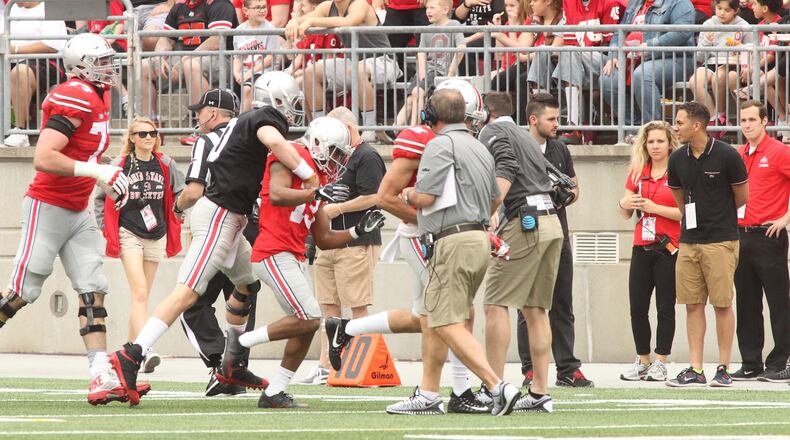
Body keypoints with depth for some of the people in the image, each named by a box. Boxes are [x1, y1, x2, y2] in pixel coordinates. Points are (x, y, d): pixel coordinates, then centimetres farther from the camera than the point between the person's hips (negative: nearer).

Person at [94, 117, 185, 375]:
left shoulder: (165, 165, 2)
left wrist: (175, 221, 6)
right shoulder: (119, 166, -5)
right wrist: (106, 227, 1)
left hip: (156, 236, 4)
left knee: (141, 296, 11)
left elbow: (181, 192, 14)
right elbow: (99, 197, 5)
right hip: (129, 235, -4)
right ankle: (146, 352, -29)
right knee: (140, 293, -18)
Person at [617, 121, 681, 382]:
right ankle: (642, 361, 13)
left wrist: (655, 208, -16)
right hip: (642, 247, 5)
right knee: (637, 307, 4)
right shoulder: (638, 172, 12)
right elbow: (626, 214, 17)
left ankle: (660, 363, 4)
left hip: (669, 249, -5)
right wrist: (624, 204, -5)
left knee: (665, 308, -1)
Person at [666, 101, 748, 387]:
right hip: (688, 241, 5)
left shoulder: (727, 156, -9)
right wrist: (693, 218, 14)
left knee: (722, 304, -2)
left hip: (721, 240, -5)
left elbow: (742, 196, 3)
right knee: (693, 304, 3)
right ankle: (695, 370, 5)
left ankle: (723, 369, 3)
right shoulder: (677, 159, 5)